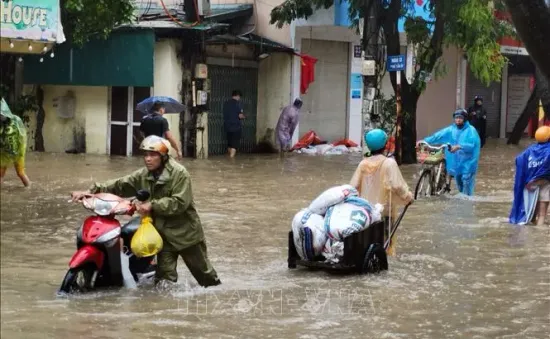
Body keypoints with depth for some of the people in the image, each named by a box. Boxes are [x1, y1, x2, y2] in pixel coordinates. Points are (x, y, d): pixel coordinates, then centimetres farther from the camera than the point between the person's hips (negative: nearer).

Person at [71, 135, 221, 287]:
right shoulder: (143, 175, 2)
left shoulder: (179, 173, -18)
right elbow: (120, 185, -3)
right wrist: (93, 191, -15)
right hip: (163, 231, 5)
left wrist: (152, 205, -30)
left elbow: (180, 202, -26)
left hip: (185, 230, -5)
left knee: (201, 269, 11)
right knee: (165, 275, 2)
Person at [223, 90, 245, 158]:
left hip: (227, 126, 6)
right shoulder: (237, 103, -11)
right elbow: (240, 115, -15)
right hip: (236, 126, -6)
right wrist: (243, 117, 6)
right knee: (234, 144, -5)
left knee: (229, 144, 16)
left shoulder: (226, 103, 9)